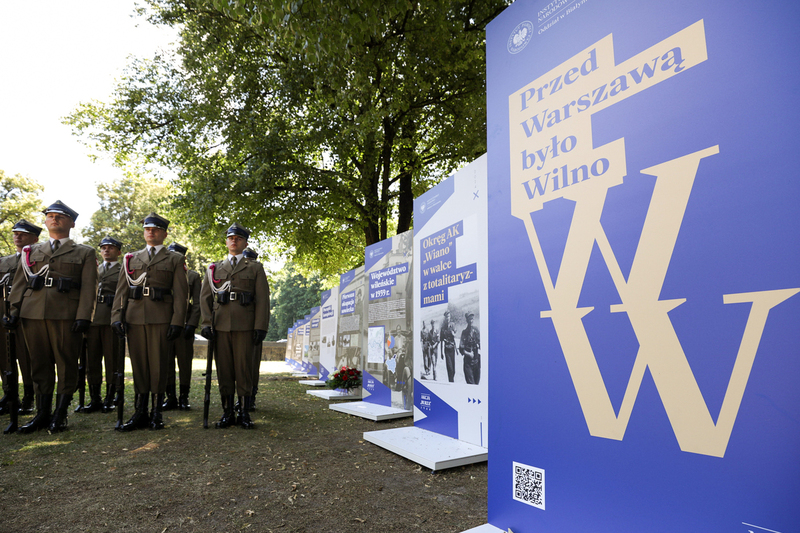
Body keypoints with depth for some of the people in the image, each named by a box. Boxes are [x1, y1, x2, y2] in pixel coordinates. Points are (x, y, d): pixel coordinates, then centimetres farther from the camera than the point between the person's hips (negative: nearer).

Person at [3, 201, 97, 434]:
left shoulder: (85, 253, 8)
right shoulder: (31, 251, 19)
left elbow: (88, 287, -1)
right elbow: (20, 283, 15)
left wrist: (83, 317, -11)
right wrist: (15, 310, 2)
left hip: (66, 316, -3)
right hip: (33, 314, 4)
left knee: (66, 364, 0)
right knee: (39, 363, 8)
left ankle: (60, 415, 11)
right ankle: (42, 414, 17)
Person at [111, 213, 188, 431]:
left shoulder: (175, 259, 7)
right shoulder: (131, 259, 17)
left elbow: (180, 293, 0)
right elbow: (121, 290, 13)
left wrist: (177, 321, -9)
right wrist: (116, 316, 1)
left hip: (161, 319, -3)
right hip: (134, 317, 3)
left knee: (159, 366, 0)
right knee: (138, 365, 7)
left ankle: (157, 413, 10)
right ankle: (140, 413, 15)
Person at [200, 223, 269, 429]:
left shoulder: (255, 268, 10)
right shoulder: (214, 268, 17)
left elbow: (262, 299, 3)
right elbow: (205, 297, 12)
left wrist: (261, 327, -7)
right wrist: (207, 323, 0)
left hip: (245, 326, -2)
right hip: (220, 326, 2)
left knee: (244, 369, -1)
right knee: (224, 369, 4)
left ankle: (244, 413, 7)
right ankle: (227, 413, 13)